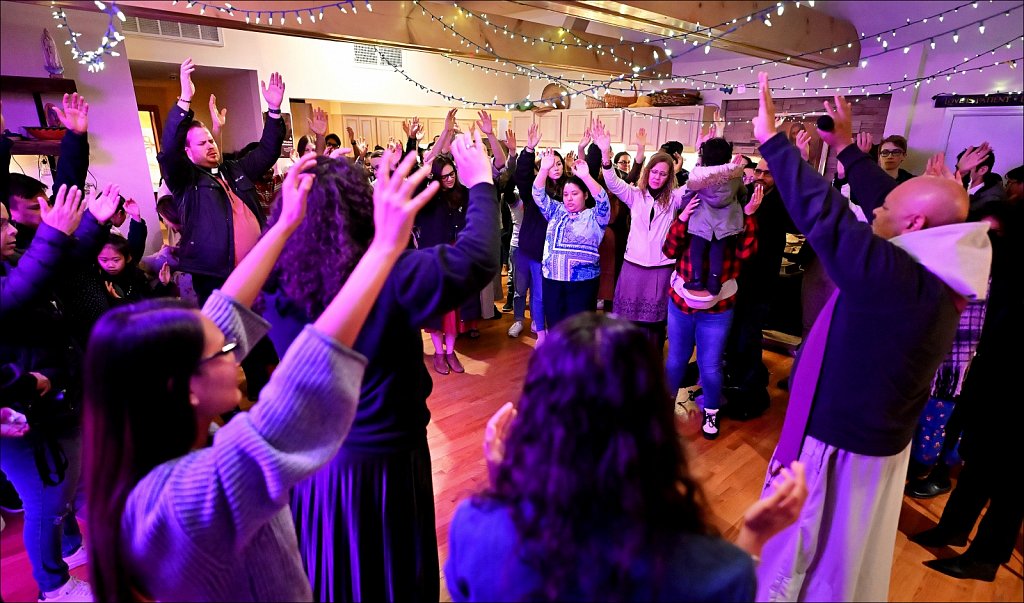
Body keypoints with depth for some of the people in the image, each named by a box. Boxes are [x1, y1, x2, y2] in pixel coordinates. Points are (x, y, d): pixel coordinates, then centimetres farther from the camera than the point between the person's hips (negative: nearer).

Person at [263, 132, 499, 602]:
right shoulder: (390, 278, -27)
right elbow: (477, 258, -22)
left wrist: (315, 185, 10)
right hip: (382, 460, -4)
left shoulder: (275, 284, -12)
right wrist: (480, 183, -10)